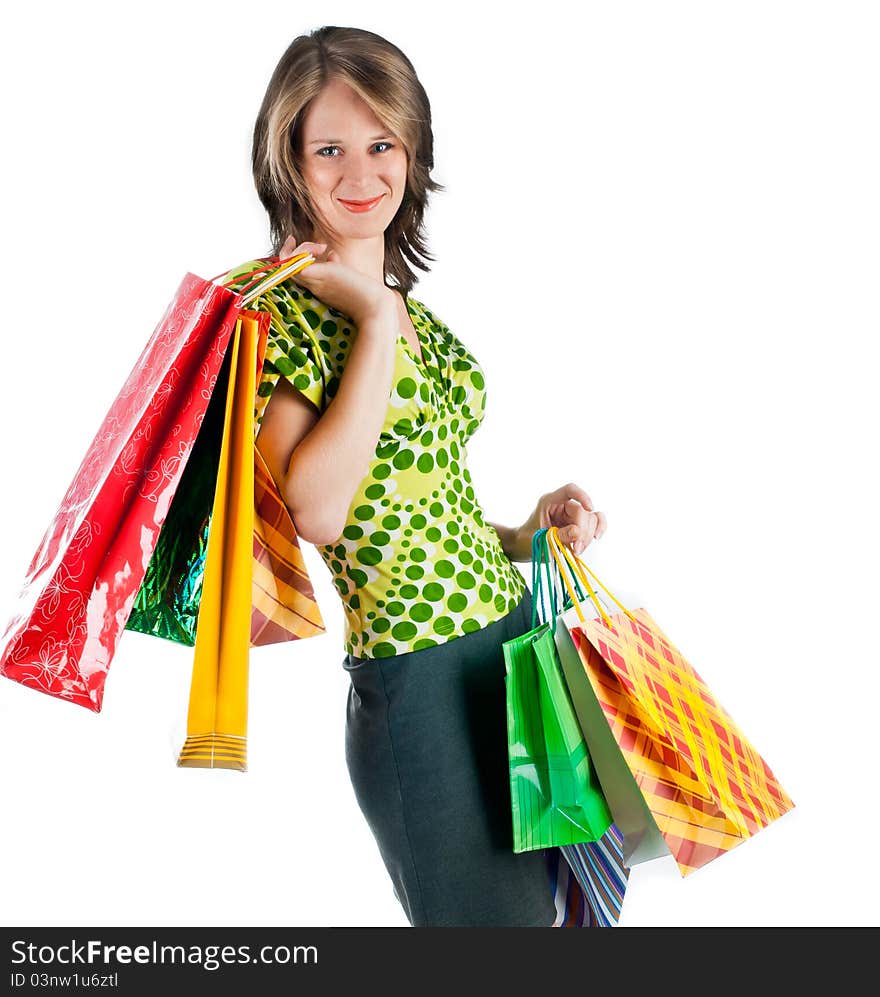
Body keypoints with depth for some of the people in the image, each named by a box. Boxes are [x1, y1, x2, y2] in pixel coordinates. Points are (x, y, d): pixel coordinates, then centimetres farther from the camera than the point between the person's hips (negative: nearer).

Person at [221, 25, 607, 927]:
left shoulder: (406, 306, 12)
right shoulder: (274, 306, -11)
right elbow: (319, 512, -26)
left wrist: (522, 537, 5)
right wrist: (374, 321, -19)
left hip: (514, 638, 8)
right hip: (422, 687, -8)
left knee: (540, 901, 22)